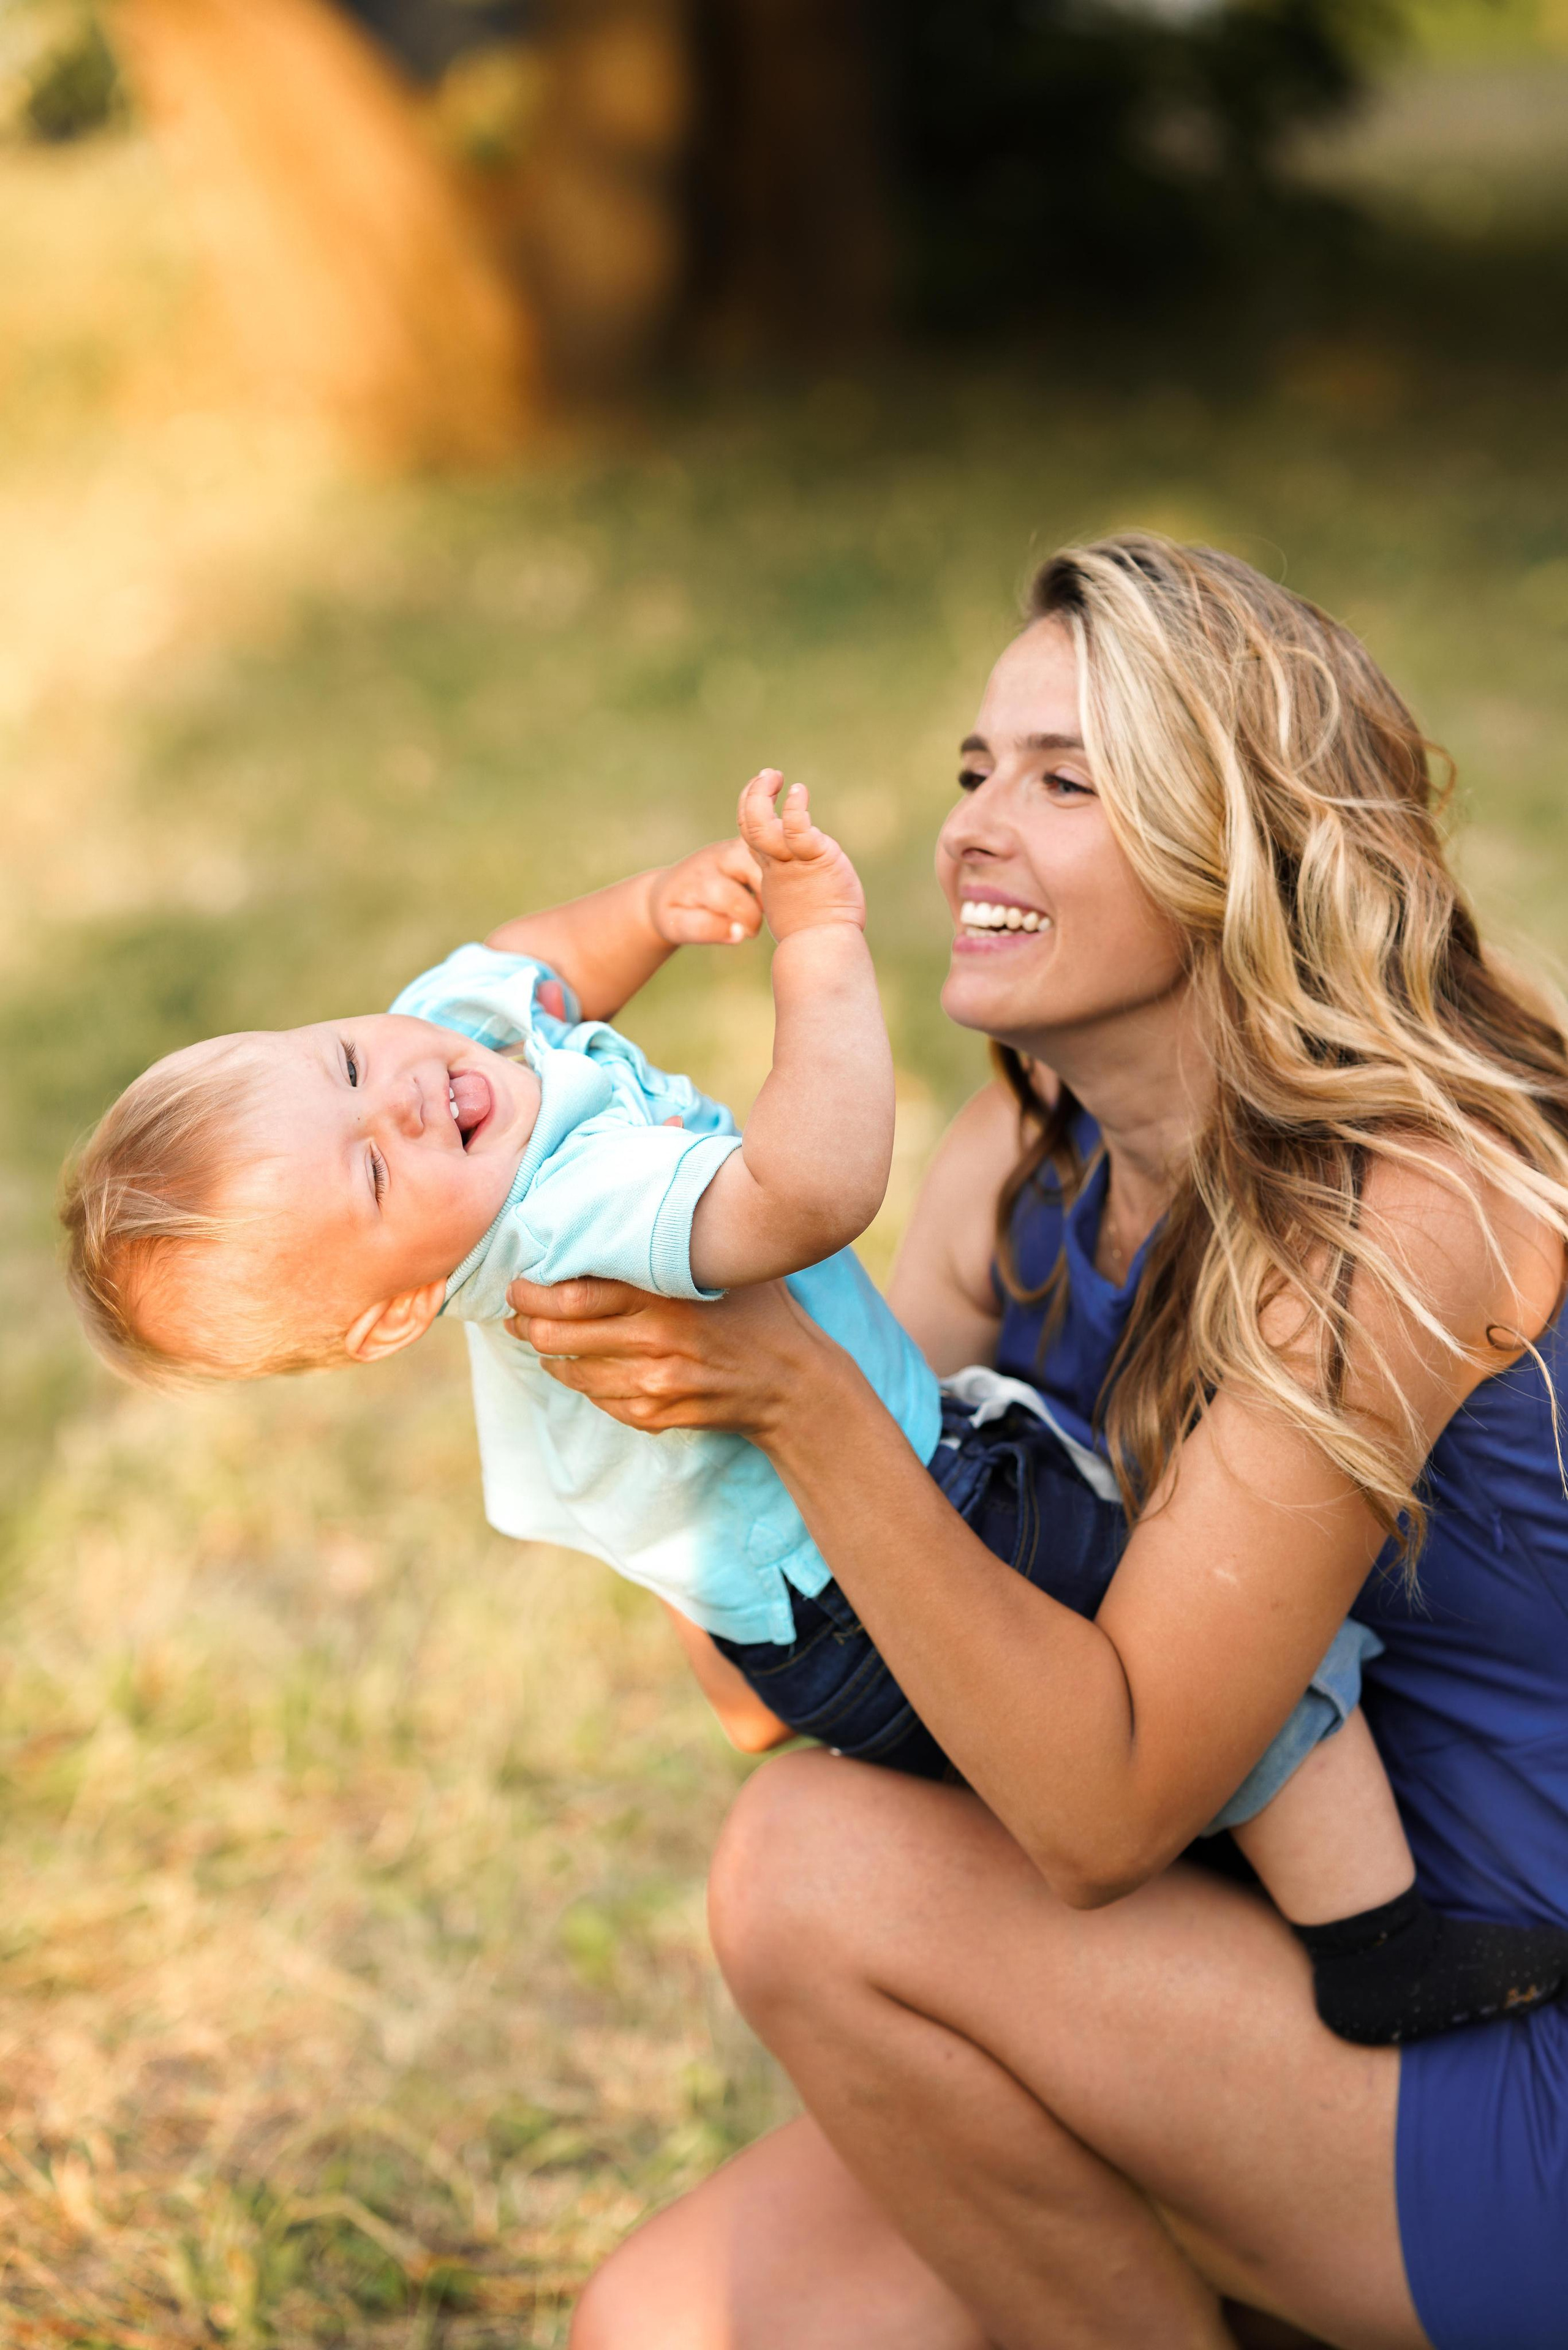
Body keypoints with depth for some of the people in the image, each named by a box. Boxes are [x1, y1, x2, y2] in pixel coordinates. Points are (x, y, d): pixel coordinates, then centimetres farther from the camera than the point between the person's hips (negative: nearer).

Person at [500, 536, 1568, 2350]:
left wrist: (796, 1393, -34)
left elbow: (1101, 1807, -26)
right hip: (1283, 1994, 7)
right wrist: (666, 1377, -18)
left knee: (826, 1870, -22)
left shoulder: (1405, 1215, -22)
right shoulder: (1023, 1168, 1)